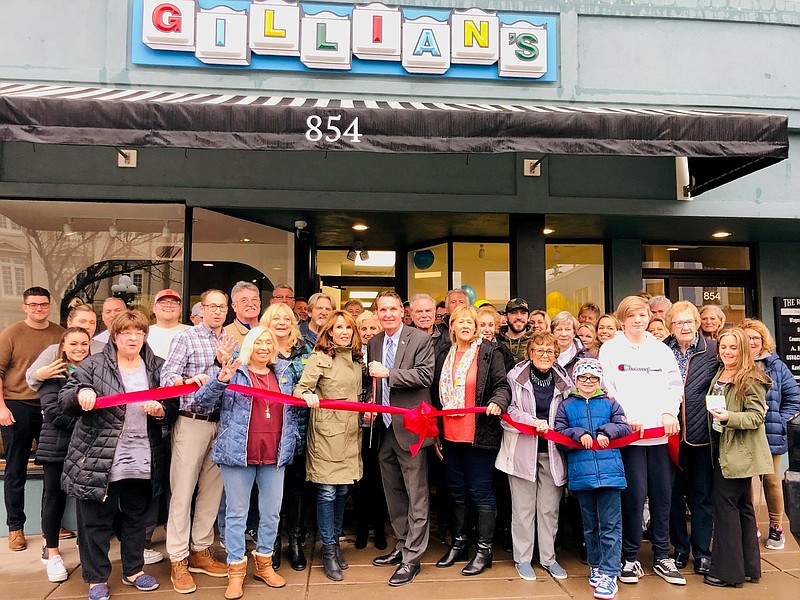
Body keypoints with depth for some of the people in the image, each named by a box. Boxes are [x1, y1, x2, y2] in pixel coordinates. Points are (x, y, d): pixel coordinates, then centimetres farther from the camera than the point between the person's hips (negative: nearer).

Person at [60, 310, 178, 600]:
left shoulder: (158, 367, 5)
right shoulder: (93, 365, -1)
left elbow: (173, 409, 7)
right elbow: (64, 401, -3)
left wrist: (161, 411, -15)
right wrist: (80, 393, -24)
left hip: (142, 462, 3)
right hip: (98, 461, -3)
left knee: (136, 518, 16)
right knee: (96, 521, 7)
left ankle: (133, 570, 34)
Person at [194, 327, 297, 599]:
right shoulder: (234, 373, 0)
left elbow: (291, 415, 20)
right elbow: (203, 401, -9)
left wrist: (290, 446, 12)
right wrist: (220, 380, -26)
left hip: (274, 456, 4)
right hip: (239, 454, -4)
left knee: (271, 513, 11)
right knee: (236, 513, 4)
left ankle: (264, 563, 28)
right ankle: (236, 570, 17)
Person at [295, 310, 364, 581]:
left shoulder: (357, 360, 12)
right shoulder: (320, 357, -5)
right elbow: (301, 387, -14)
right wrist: (308, 395, -34)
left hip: (350, 431, 6)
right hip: (326, 430, -6)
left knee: (342, 490, 13)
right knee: (327, 492, -1)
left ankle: (336, 541, 28)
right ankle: (328, 551, 12)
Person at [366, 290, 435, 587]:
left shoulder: (421, 340, -8)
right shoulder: (373, 343, 10)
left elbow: (425, 375, -18)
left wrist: (388, 373, -22)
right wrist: (370, 405, 1)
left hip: (410, 428, -6)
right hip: (384, 429, 7)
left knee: (416, 497, 1)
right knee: (393, 493, 18)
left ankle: (412, 558, 12)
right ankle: (402, 546, 33)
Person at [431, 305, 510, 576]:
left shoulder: (490, 353, -3)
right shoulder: (444, 357, 13)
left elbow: (502, 386, -7)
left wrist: (497, 402, -29)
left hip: (479, 434, -5)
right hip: (450, 435, 6)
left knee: (481, 491, 2)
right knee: (456, 490, 15)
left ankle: (484, 550, 14)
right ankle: (459, 543, 30)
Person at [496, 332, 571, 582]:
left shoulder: (564, 381, 3)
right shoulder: (516, 376, -5)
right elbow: (509, 410, -7)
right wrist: (534, 422, -19)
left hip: (552, 452, 3)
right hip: (523, 450, -2)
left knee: (550, 508, 10)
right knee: (523, 507, 6)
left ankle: (548, 558, 25)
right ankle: (523, 558, 20)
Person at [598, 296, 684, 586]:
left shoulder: (662, 349, 15)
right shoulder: (610, 349, 4)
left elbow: (675, 385, 11)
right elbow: (607, 388, -4)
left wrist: (669, 412, -6)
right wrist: (627, 416, -14)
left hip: (662, 432, 4)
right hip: (628, 433, -3)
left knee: (663, 495, 7)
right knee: (634, 495, -2)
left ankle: (662, 557, 21)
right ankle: (630, 558, 12)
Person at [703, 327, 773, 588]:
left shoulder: (751, 379, -13)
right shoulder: (718, 375, 11)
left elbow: (756, 416, -18)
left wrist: (728, 417, -30)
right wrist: (714, 413, 8)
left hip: (739, 452, -8)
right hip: (722, 449, 8)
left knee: (725, 503, -6)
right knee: (741, 505, 15)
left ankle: (728, 571, 4)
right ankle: (748, 566, 26)